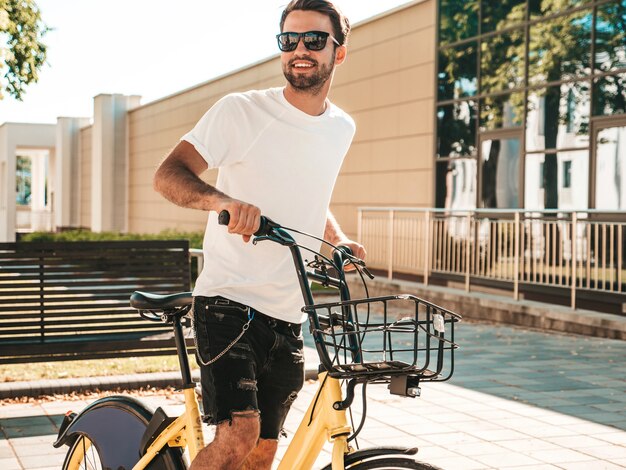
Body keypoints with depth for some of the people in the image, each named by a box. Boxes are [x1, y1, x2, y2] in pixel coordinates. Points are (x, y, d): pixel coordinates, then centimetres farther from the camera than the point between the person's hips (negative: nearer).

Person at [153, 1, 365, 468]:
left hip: (287, 316, 6)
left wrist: (341, 240, 11)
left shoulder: (342, 128, 10)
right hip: (229, 301, -6)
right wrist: (222, 199, -35)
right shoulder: (241, 110, -8)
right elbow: (168, 175, -16)